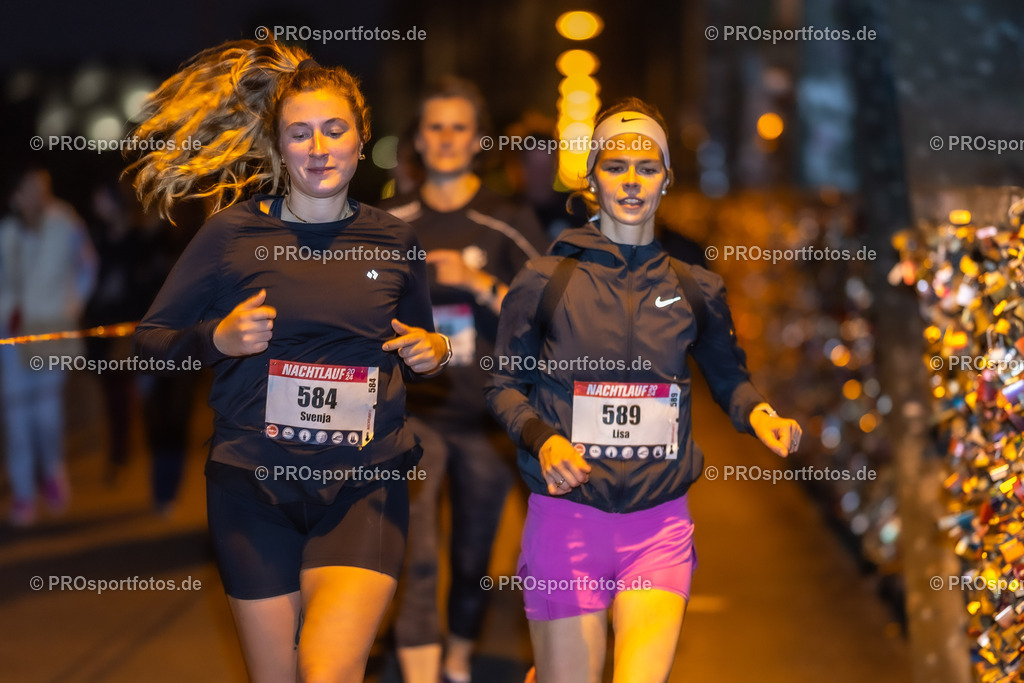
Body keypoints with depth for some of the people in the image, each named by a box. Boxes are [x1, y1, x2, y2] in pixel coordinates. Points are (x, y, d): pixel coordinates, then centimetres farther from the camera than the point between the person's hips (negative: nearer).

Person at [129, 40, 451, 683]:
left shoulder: (395, 241, 7)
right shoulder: (233, 235, 1)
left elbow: (418, 338, 23)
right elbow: (152, 337, 7)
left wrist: (436, 351, 0)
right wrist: (218, 339, -12)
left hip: (365, 482, 0)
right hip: (256, 481, 0)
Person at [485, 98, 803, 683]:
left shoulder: (695, 289, 8)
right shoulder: (545, 281, 1)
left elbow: (728, 377, 20)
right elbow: (505, 384, 7)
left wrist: (758, 413, -2)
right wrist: (541, 438, -13)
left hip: (660, 524, 2)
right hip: (567, 518, -1)